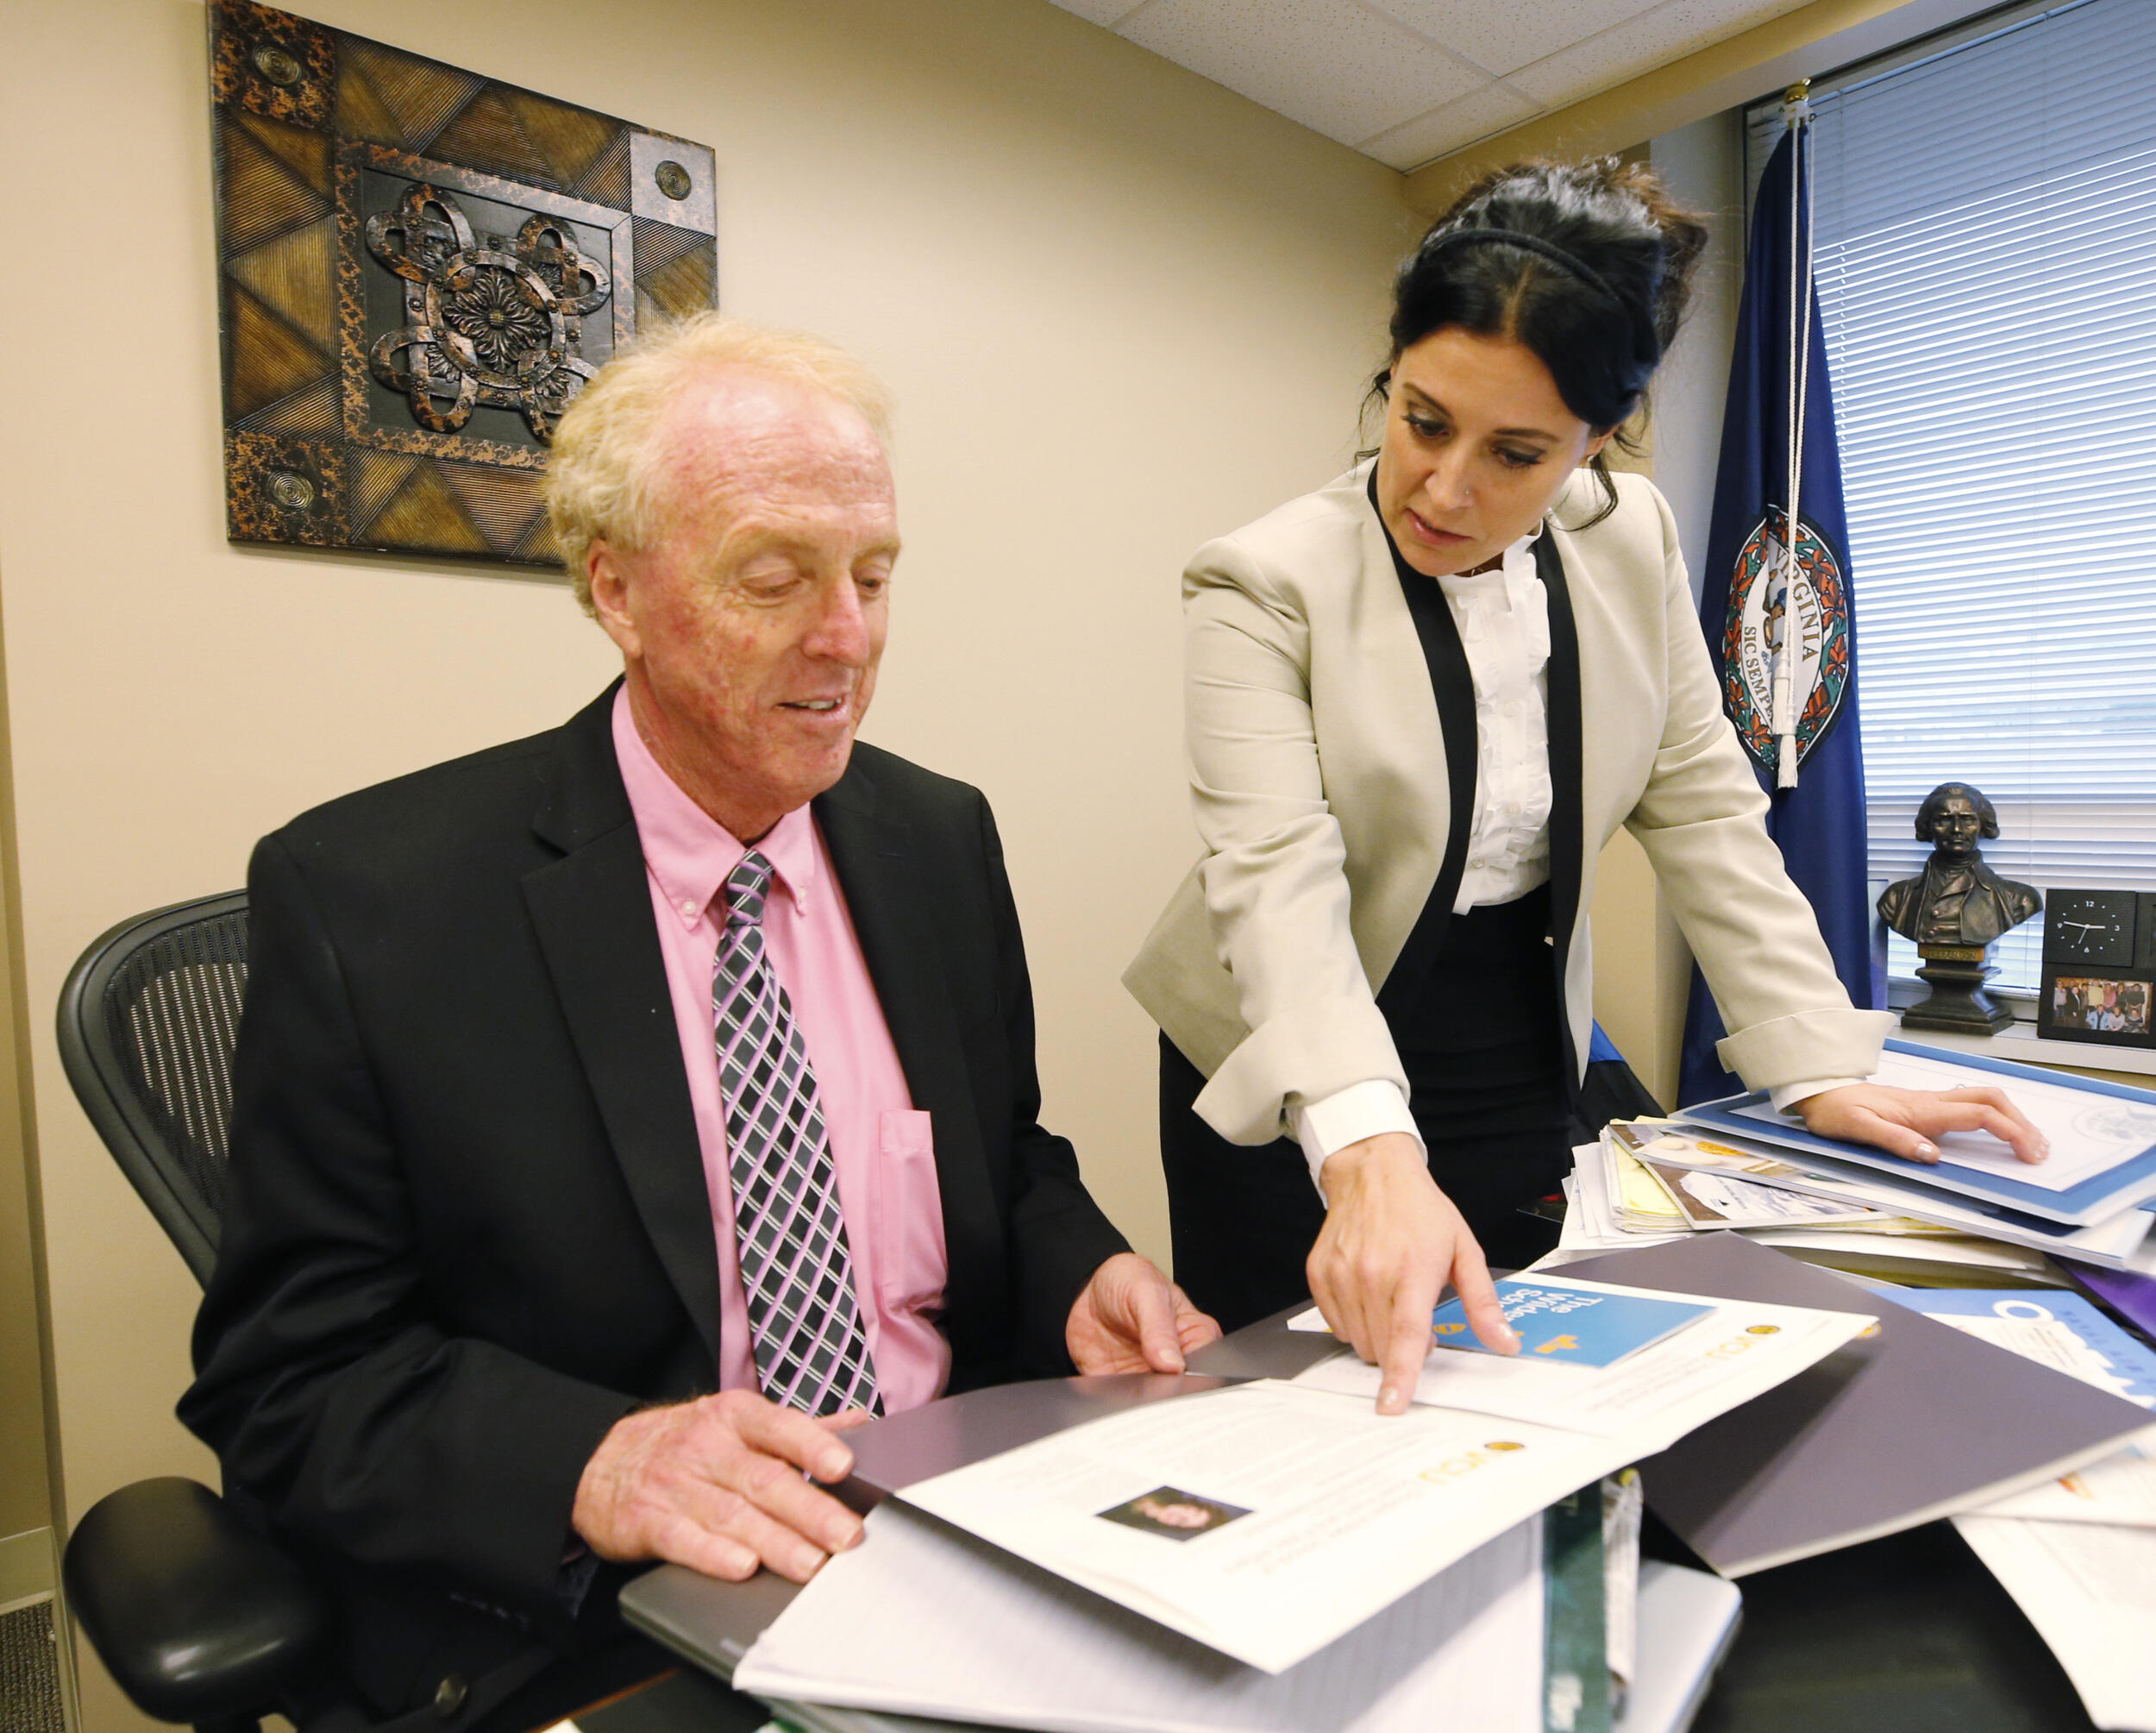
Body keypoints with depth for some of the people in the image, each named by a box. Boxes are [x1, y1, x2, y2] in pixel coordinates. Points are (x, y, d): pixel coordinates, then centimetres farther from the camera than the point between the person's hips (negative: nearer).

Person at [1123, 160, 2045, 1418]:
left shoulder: (1632, 541, -4)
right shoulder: (1265, 586, -19)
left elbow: (1703, 806, 0)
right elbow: (1277, 876, -31)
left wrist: (1821, 1065, -6)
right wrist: (1368, 1152, -45)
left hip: (1523, 1079, 4)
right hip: (1302, 1101, -3)